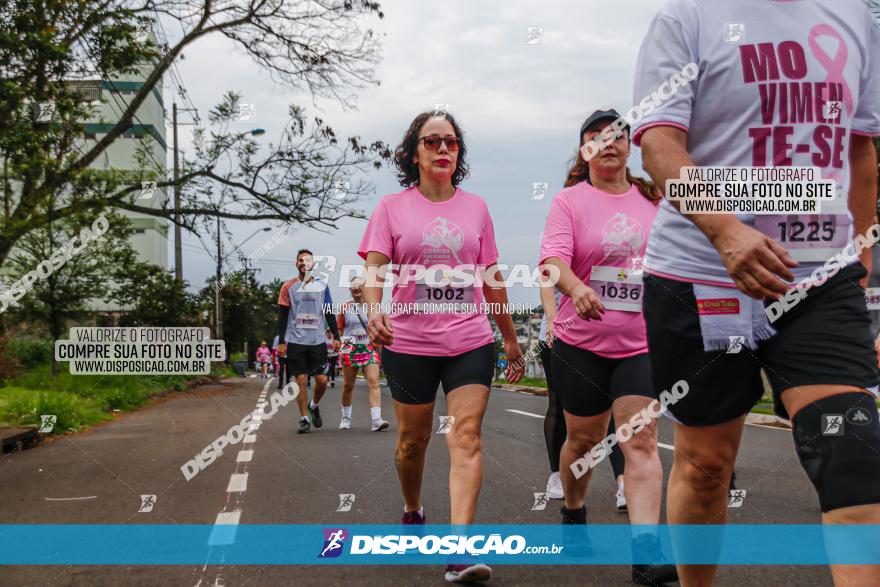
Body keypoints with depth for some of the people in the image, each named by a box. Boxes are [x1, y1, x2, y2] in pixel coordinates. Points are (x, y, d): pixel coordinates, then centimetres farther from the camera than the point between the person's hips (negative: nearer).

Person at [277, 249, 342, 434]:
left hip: (317, 341, 2)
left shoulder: (322, 285, 8)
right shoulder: (288, 287, 3)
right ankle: (304, 419, 5)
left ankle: (313, 406, 26)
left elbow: (329, 313, 11)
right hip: (295, 341, -2)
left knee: (322, 380, -2)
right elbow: (282, 316, 2)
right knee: (300, 380, -3)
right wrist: (281, 341, -5)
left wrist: (336, 337, 3)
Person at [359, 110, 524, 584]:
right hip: (409, 344, 0)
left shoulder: (475, 207, 9)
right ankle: (412, 512, 40)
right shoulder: (392, 208, 3)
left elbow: (491, 279, 14)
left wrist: (511, 340, 17)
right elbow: (374, 269, -7)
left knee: (466, 437, -12)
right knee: (413, 439, 12)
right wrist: (374, 310, -29)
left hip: (470, 342, 1)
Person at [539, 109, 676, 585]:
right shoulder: (570, 200, -2)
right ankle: (573, 514, 40)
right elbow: (553, 256, -19)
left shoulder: (653, 199, 7)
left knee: (641, 442, -9)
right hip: (581, 342, -1)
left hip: (641, 343, 1)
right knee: (584, 438, 13)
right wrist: (576, 288, -39)